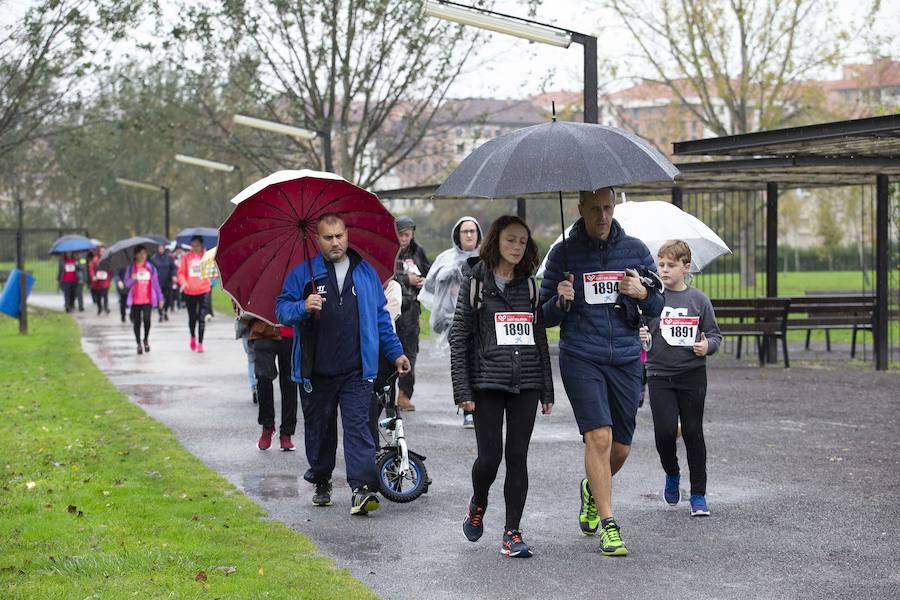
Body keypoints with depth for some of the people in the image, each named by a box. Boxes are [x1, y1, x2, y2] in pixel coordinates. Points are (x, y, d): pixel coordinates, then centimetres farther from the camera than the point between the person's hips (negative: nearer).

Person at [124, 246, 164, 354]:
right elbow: (127, 284, 3)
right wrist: (132, 279, -18)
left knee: (146, 319, -17)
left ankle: (146, 339, 7)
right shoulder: (131, 268, 4)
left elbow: (156, 283, 9)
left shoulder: (151, 267, 7)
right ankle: (138, 344, 15)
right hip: (135, 300, 1)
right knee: (137, 322, 3)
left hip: (148, 300, -1)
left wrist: (160, 297, 8)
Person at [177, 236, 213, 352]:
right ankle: (193, 337, 39)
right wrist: (183, 282, -16)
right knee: (192, 317, 13)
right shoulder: (186, 257, 1)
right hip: (189, 292, 2)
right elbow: (181, 272, 2)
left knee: (201, 318, -7)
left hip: (203, 291, -2)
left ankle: (200, 343, 0)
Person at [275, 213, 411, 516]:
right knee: (319, 430, 11)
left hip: (356, 371, 0)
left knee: (357, 426, -11)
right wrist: (303, 307, -20)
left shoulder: (365, 273, 10)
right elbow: (281, 309, 0)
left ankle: (362, 490, -18)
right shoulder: (303, 273, 4)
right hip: (316, 372, 0)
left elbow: (381, 318, 17)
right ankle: (321, 483, 28)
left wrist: (395, 353, 14)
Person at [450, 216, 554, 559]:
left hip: (526, 384, 3)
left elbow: (540, 338, 14)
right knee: (490, 456, -5)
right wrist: (462, 389, -9)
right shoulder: (476, 283, 1)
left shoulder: (529, 285, 12)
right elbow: (459, 337, -2)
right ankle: (477, 505, 26)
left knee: (518, 457, 1)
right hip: (487, 382, -3)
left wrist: (547, 391, 11)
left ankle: (512, 533, 5)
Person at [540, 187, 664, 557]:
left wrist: (643, 293, -9)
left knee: (620, 447, 8)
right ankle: (608, 527, -8)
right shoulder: (563, 254, 2)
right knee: (599, 437, -15)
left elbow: (657, 308, 12)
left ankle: (593, 489, 40)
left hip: (626, 360, 3)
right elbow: (546, 316, 6)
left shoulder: (635, 250, 7)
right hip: (580, 359, -3)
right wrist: (560, 302, -16)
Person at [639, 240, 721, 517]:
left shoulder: (699, 300, 3)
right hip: (660, 374, 0)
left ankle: (698, 494, 14)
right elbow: (639, 330, 4)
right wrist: (640, 336, -18)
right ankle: (672, 474, 21)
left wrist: (708, 345, -13)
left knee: (693, 433, 4)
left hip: (692, 374, 0)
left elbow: (714, 333, 8)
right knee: (665, 430, -11)